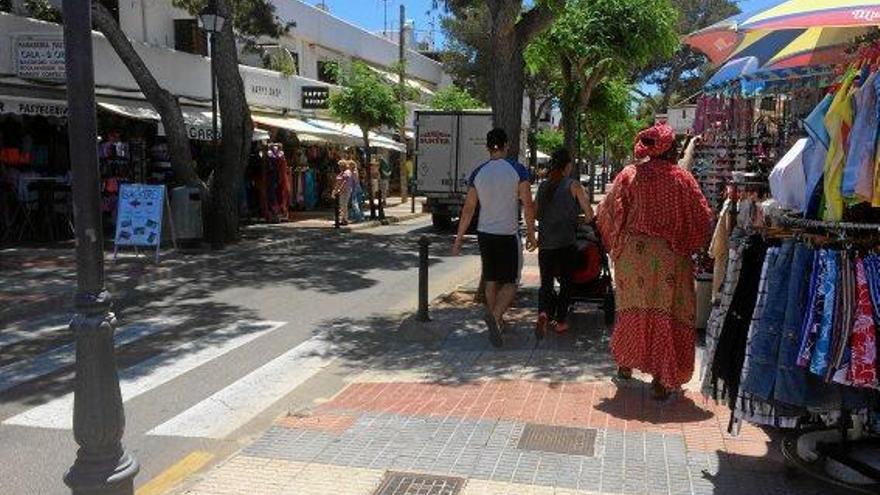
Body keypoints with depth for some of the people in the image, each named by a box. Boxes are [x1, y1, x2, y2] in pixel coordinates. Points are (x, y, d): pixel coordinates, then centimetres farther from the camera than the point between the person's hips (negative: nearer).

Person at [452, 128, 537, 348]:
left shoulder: (478, 173, 1)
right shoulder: (517, 170, -8)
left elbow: (468, 210, 1)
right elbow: (528, 205, -9)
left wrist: (459, 239, 7)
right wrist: (531, 234, 2)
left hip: (485, 233, 4)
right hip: (509, 235, -4)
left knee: (491, 282, 16)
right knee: (510, 283, 3)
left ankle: (496, 321, 27)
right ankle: (494, 315, -21)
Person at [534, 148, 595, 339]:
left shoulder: (543, 186, 6)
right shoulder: (573, 185, -6)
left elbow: (535, 214, 13)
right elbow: (589, 215, -7)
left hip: (545, 242, 3)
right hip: (566, 242, -3)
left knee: (546, 282, 8)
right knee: (566, 282, 12)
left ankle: (543, 313, -18)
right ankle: (561, 321, 16)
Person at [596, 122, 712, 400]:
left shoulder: (629, 175, -2)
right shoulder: (682, 179, -6)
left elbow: (607, 214, -1)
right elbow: (702, 219, -3)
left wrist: (616, 246, 12)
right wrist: (687, 246, 13)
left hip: (632, 255, 3)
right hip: (669, 260, -2)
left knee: (633, 309, 18)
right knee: (667, 314, 5)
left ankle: (626, 364, 33)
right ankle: (662, 380, 8)